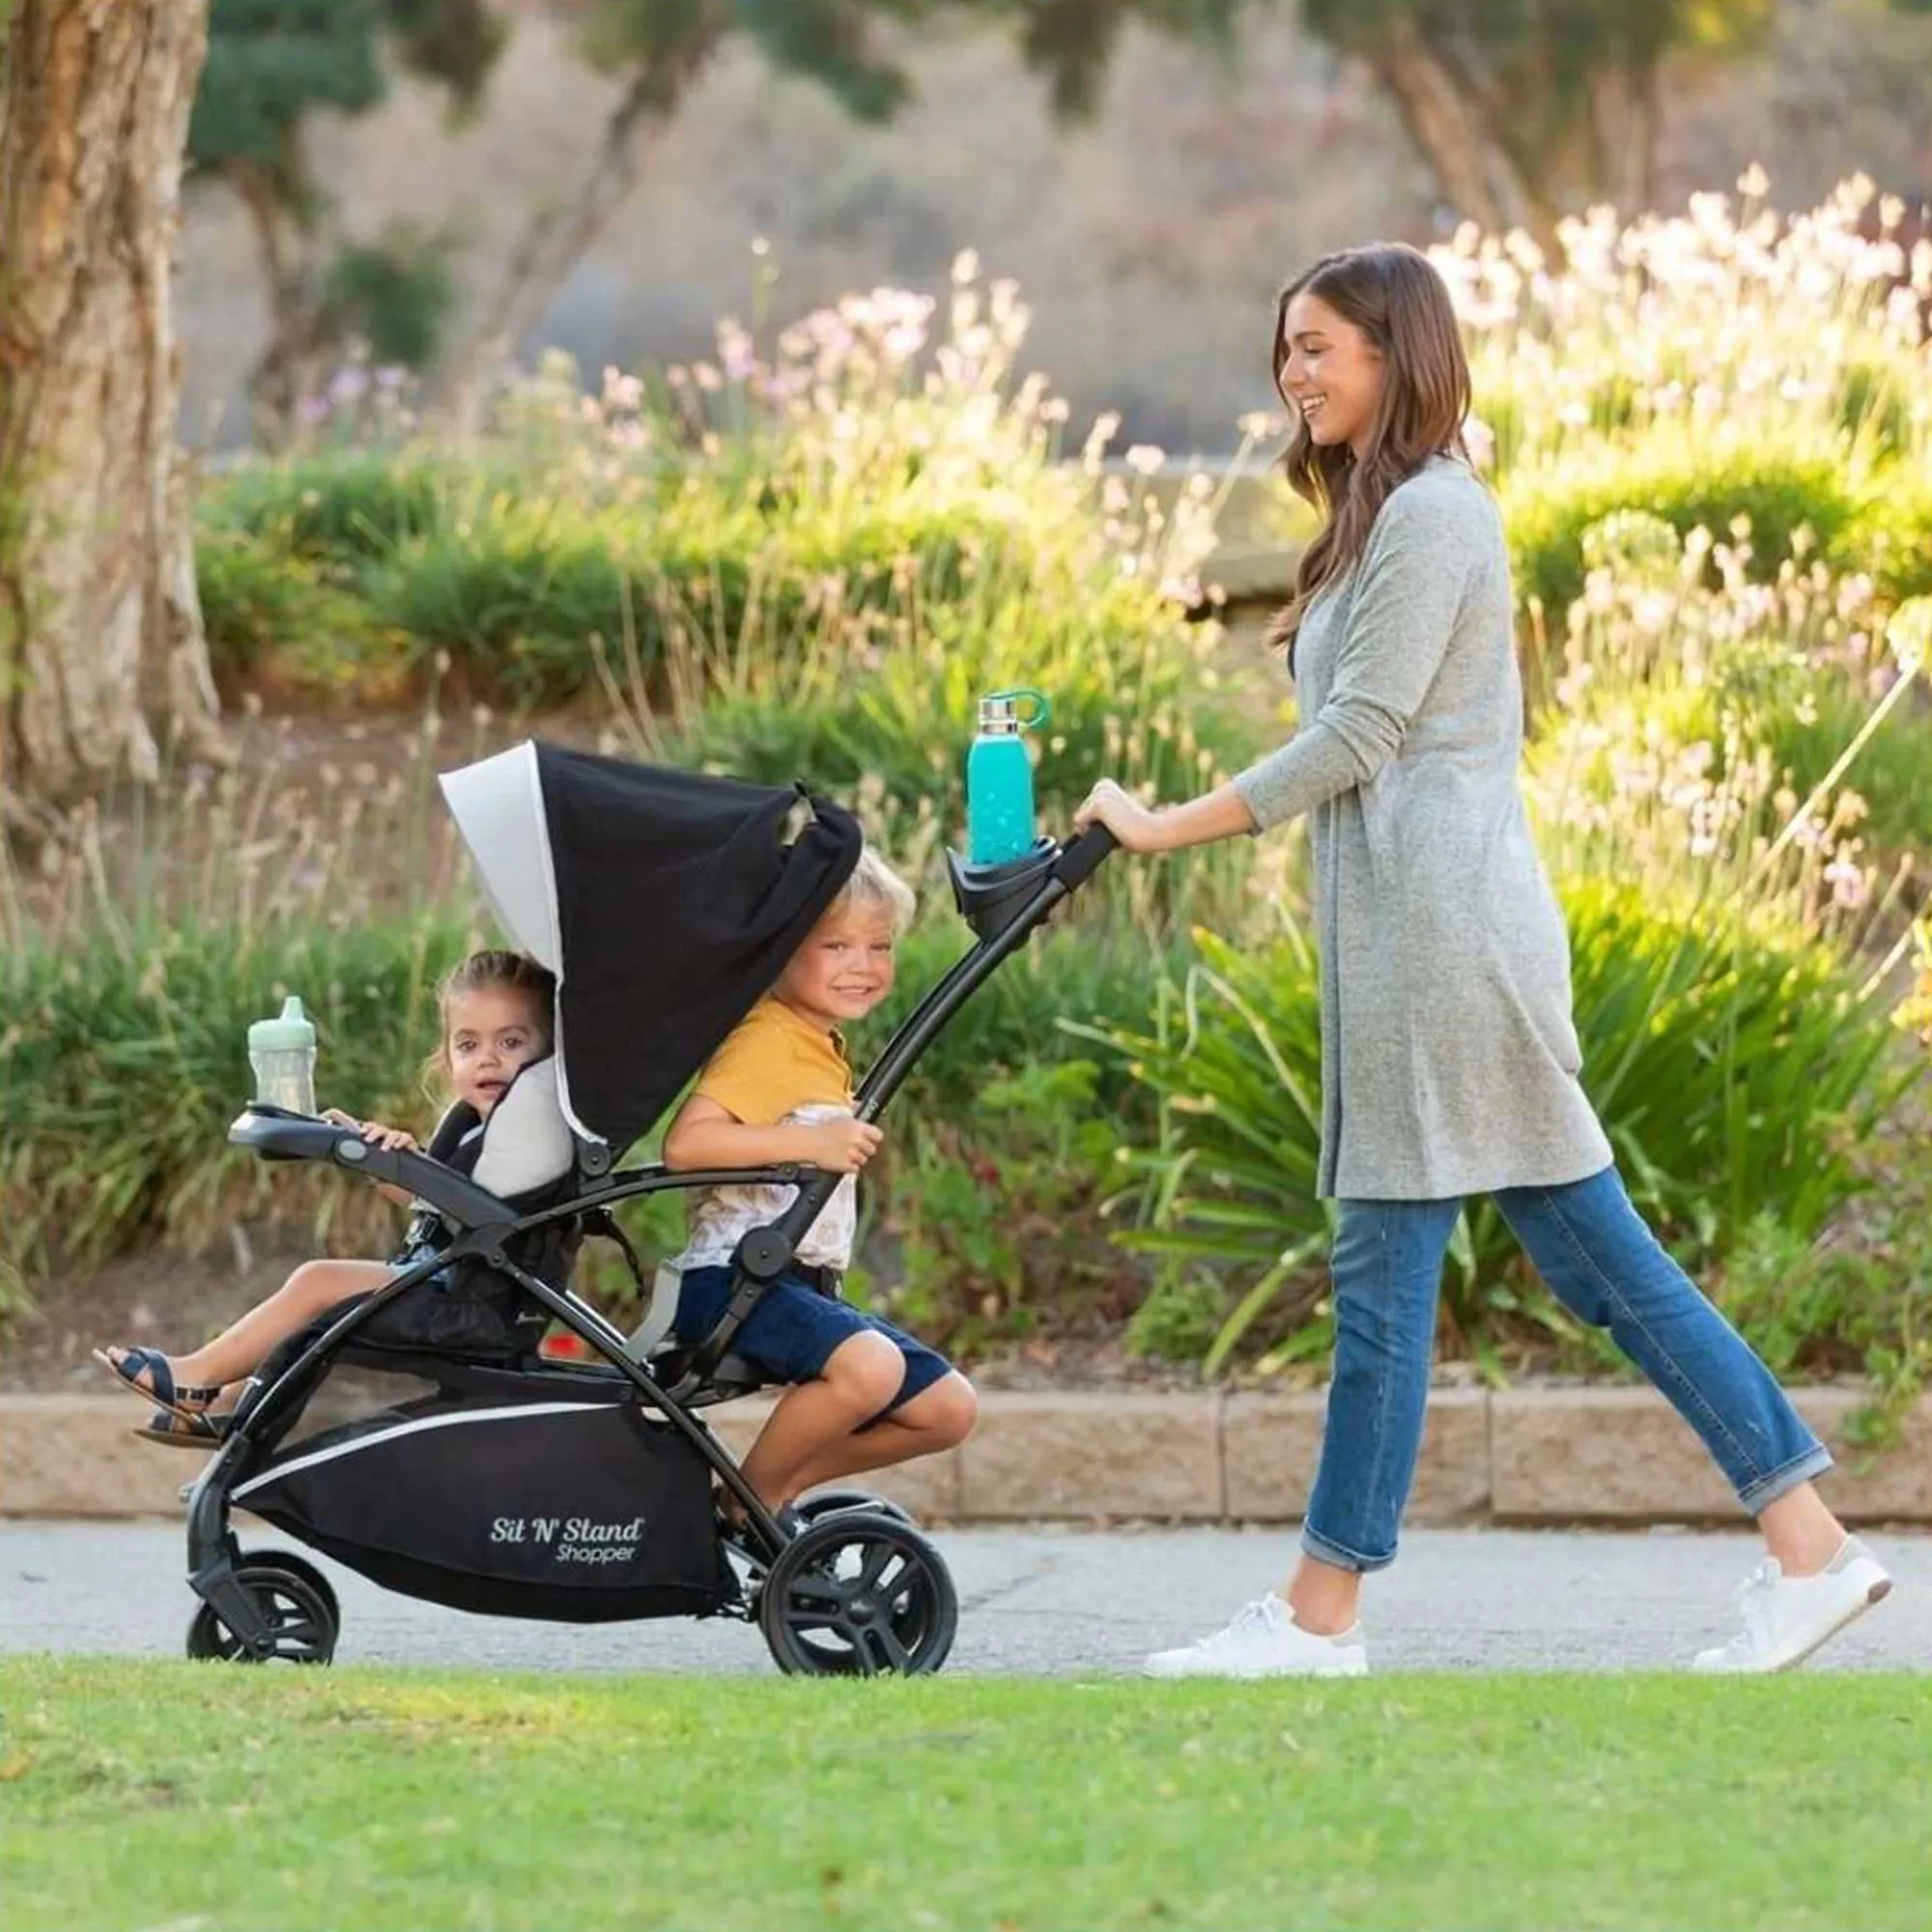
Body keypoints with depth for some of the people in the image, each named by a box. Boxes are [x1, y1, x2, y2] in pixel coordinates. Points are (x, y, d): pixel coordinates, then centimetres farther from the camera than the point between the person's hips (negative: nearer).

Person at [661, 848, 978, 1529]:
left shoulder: (821, 1048, 18)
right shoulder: (768, 1041, -13)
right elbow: (684, 1144, -28)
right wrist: (811, 1143, -31)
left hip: (798, 1285, 10)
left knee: (947, 1407, 6)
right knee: (869, 1366, -34)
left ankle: (783, 1481, 15)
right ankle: (745, 1507, -14)